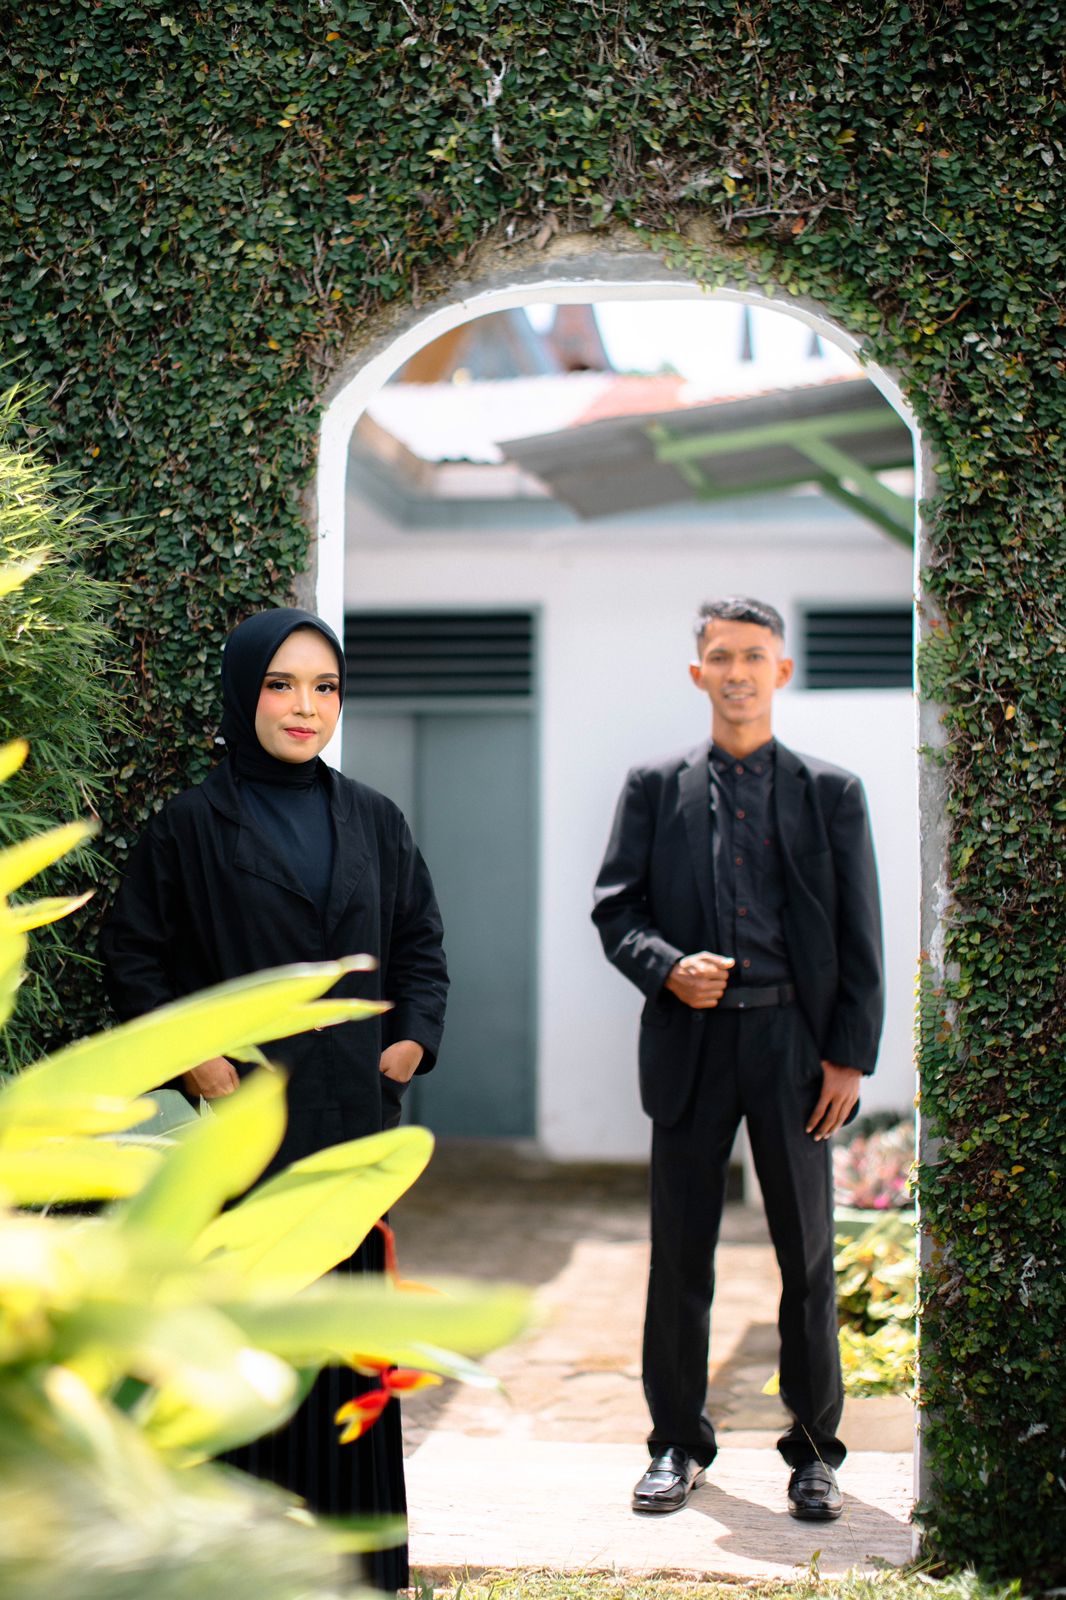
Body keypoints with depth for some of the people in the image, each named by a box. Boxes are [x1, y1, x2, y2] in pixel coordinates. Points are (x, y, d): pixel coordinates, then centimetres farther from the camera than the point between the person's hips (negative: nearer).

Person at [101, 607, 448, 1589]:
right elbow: (134, 957, 2)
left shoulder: (374, 823, 10)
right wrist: (189, 1059, -8)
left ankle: (356, 1545, 14)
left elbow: (420, 945, 16)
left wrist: (414, 1038, 1)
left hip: (355, 1114, 3)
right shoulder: (192, 827, 0)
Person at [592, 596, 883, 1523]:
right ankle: (679, 1445, 17)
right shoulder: (655, 788, 8)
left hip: (794, 1042, 0)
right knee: (680, 1253, 5)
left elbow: (860, 938, 4)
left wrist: (850, 1058, -4)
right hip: (690, 1040, 1)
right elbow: (616, 906, 5)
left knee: (808, 1253, 4)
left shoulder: (831, 793, 7)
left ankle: (815, 1449, 16)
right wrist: (667, 967, -14)